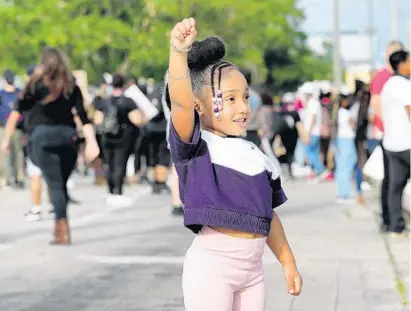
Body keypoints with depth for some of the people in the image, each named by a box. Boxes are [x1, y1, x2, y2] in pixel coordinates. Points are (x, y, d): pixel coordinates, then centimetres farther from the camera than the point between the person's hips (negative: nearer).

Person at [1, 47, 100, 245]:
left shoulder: (36, 83, 5)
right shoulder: (71, 86, 11)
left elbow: (18, 110, 0)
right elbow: (83, 116, 3)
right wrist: (91, 141, -1)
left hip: (42, 136, -3)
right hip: (68, 136, 3)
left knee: (55, 184, -5)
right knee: (61, 183, 11)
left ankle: (63, 232, -12)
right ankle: (60, 228, 12)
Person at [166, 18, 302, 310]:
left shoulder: (254, 154, 13)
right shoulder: (197, 145, -8)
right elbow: (180, 102, -28)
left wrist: (288, 262, 20)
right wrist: (179, 52, -43)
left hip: (252, 265, 7)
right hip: (212, 264, -7)